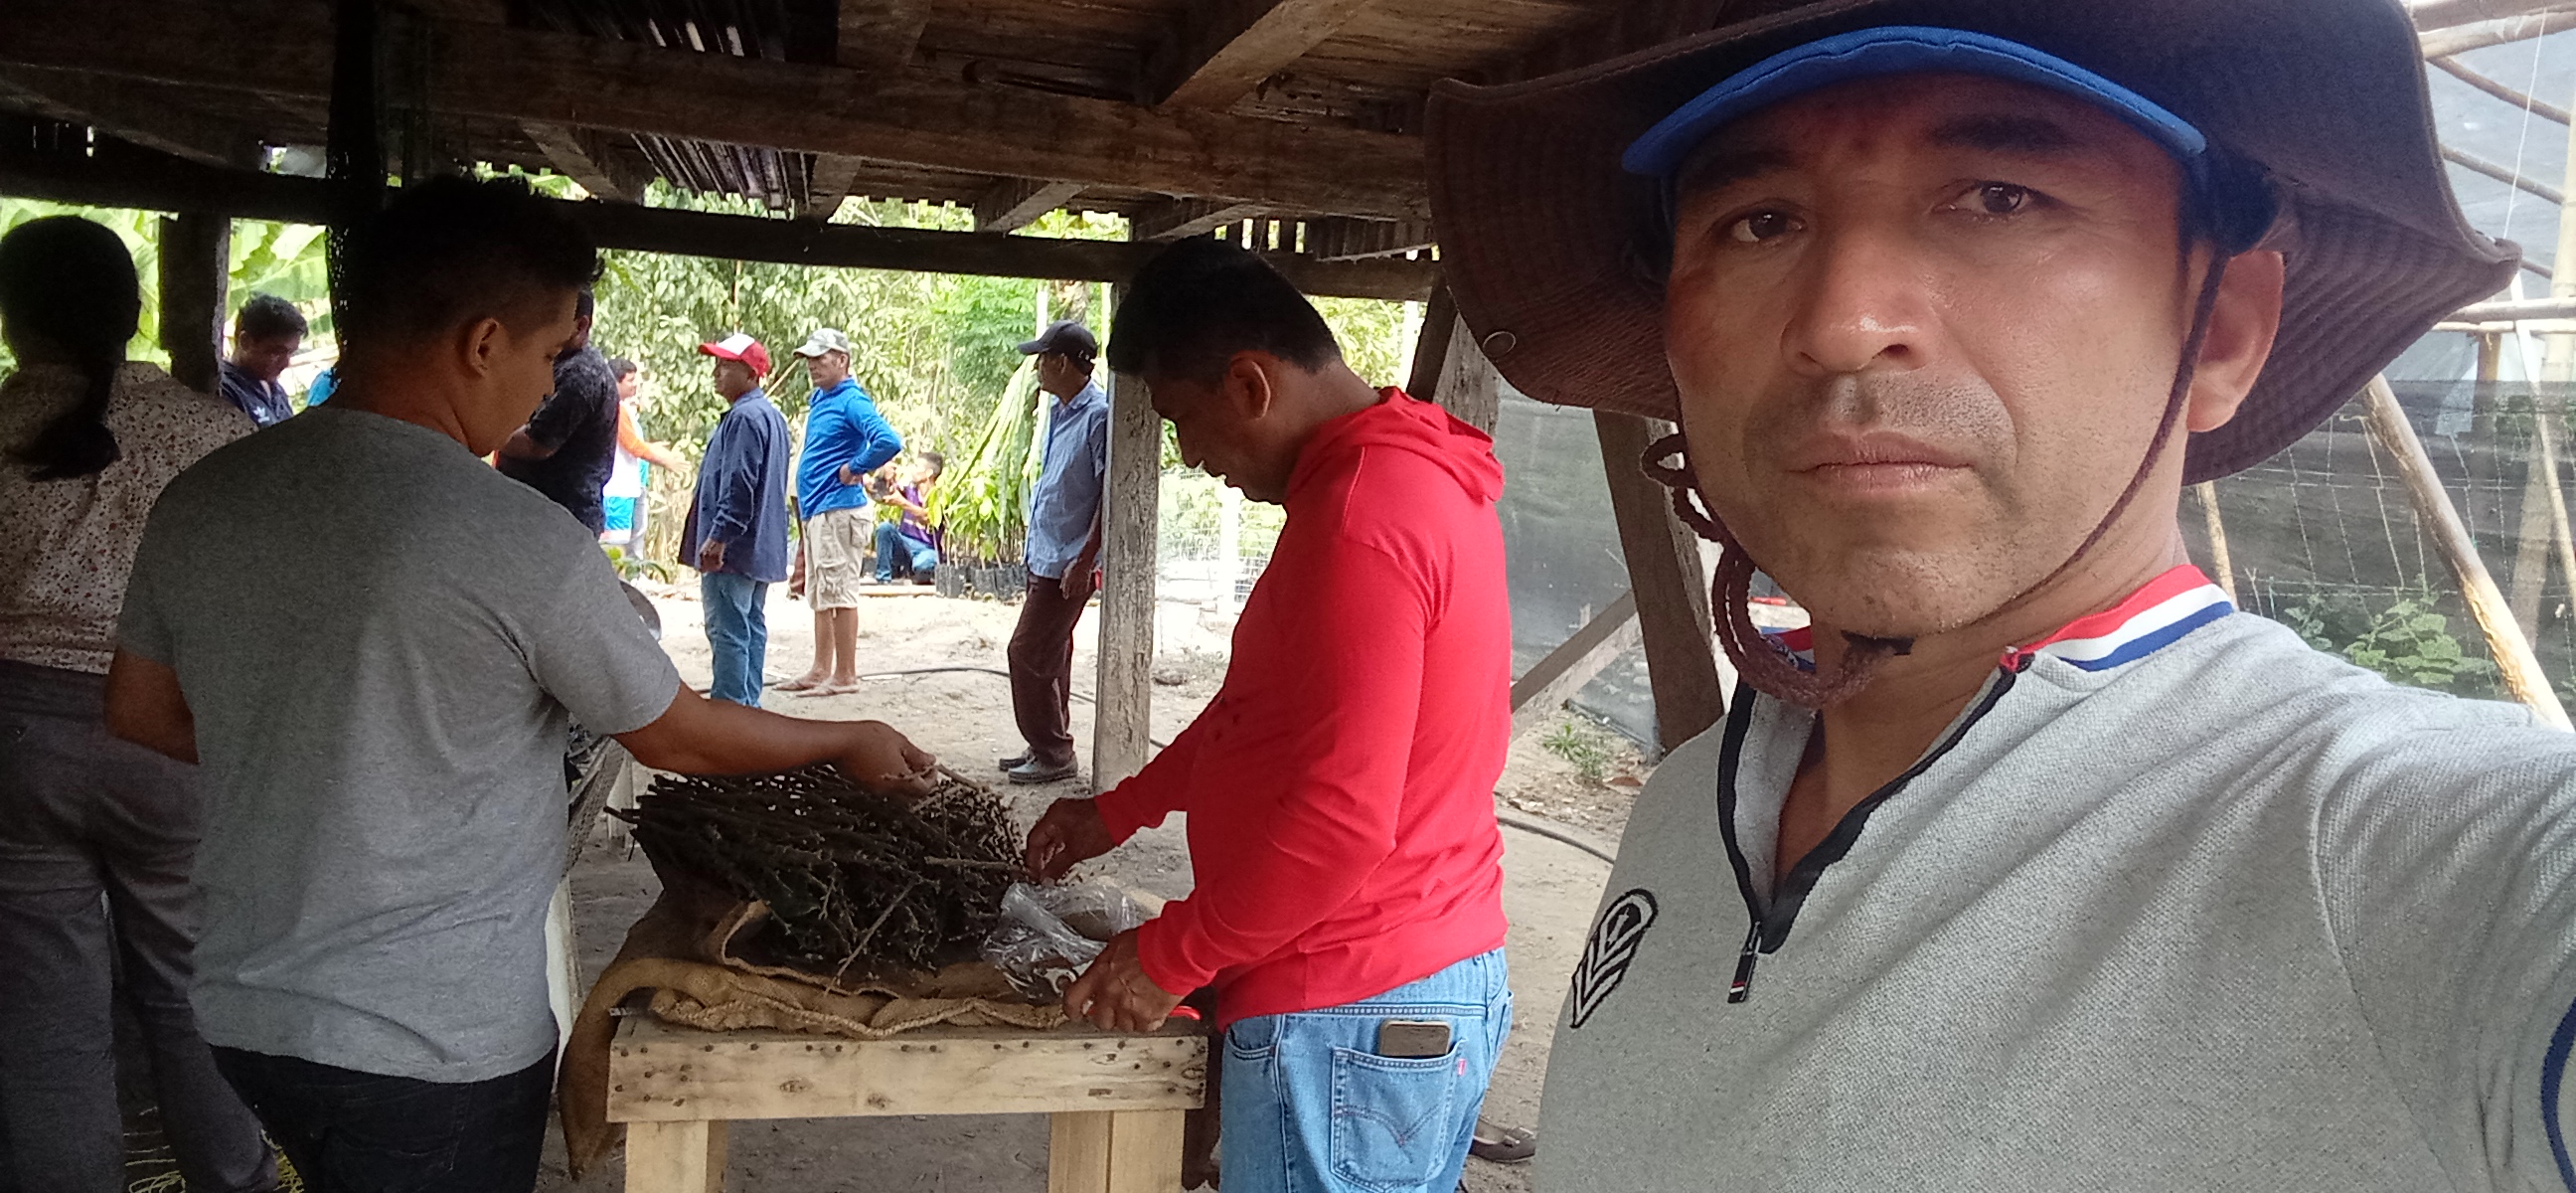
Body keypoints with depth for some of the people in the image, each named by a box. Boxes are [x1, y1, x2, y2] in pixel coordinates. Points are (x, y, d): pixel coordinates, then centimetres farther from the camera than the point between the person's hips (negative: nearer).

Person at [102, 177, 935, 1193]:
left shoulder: (200, 498, -2)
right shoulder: (521, 540, -22)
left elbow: (139, 712, 12)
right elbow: (675, 737, -8)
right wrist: (850, 743, 7)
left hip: (243, 1008, 7)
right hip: (430, 1043, -6)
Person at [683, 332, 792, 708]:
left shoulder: (745, 417, -15)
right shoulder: (771, 415, 18)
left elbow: (739, 485, -23)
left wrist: (718, 538, -22)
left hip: (733, 549, -11)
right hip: (760, 548, 11)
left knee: (728, 631, -8)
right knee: (752, 628, 12)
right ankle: (748, 704, 18)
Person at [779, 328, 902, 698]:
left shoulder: (852, 401, -14)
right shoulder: (820, 398, 15)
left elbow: (889, 441, -30)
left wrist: (855, 468, -17)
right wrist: (804, 504, 17)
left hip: (839, 511, -10)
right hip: (816, 510, 10)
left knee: (838, 593, -6)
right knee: (820, 595, 14)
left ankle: (845, 675, -1)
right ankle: (821, 670, 22)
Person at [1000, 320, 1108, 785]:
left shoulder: (1099, 414, -17)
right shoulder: (1061, 412, 12)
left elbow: (1110, 494, -20)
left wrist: (1083, 562, -22)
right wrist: (1038, 553, 18)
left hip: (1067, 562, -10)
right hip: (1045, 557, 10)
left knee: (1028, 654, -7)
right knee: (1050, 657, 15)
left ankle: (1052, 752, 3)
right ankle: (1049, 746, 25)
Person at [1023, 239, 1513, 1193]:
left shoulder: (1361, 519, -22)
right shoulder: (1411, 476, 11)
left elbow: (1341, 820, -25)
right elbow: (1261, 711, 21)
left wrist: (1170, 957, -13)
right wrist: (1118, 812, 23)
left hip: (1352, 1027, -10)